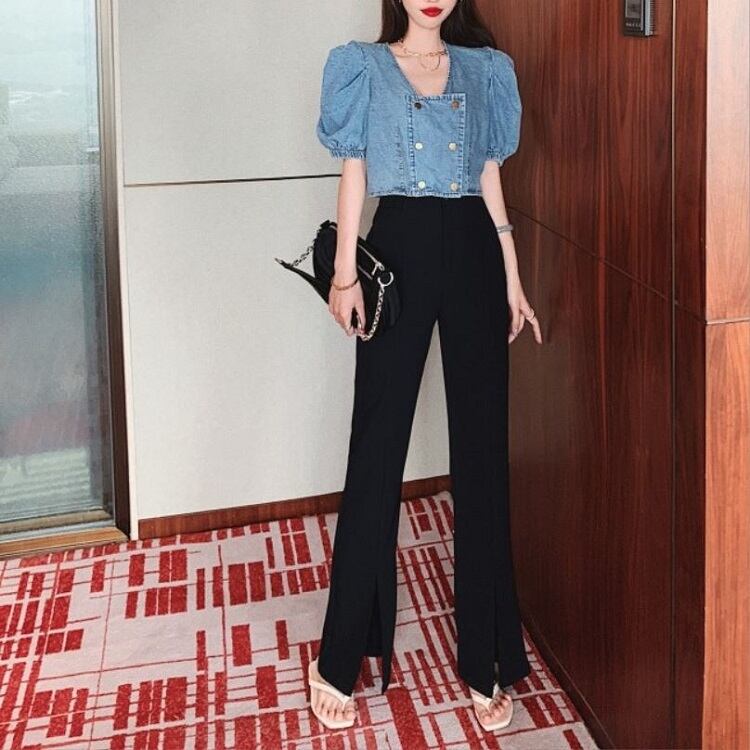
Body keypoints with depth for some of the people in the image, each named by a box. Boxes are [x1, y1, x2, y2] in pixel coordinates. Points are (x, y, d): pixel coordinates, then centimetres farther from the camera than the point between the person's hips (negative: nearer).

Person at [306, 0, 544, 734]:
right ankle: (338, 659, 7)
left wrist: (512, 277, 8)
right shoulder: (364, 66, 7)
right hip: (400, 247, -2)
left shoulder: (485, 68, 13)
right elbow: (354, 174, 3)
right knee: (377, 447, -2)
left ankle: (484, 659, 11)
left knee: (482, 448, 2)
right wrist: (344, 272, -7)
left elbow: (491, 179, 12)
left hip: (472, 250, 2)